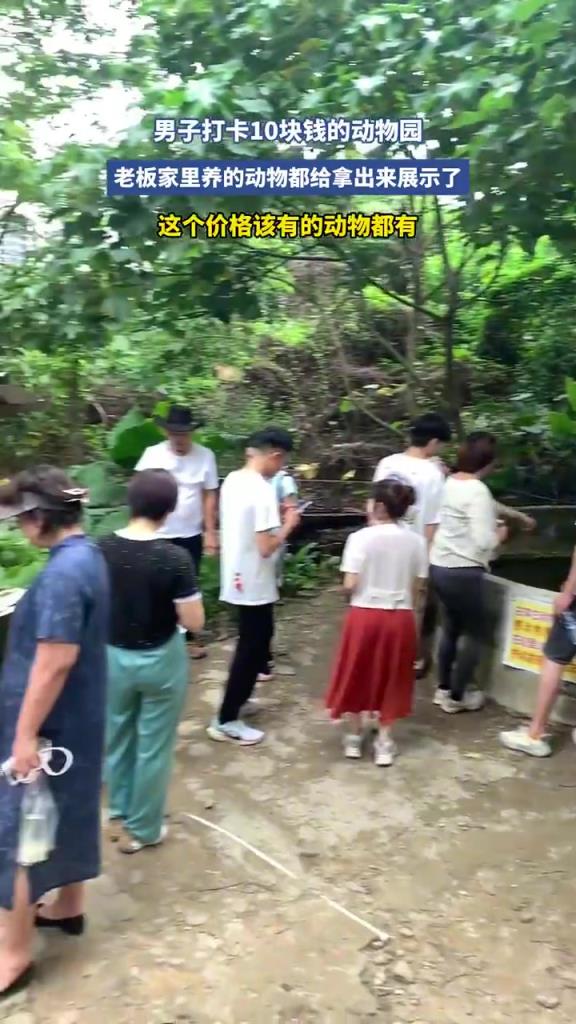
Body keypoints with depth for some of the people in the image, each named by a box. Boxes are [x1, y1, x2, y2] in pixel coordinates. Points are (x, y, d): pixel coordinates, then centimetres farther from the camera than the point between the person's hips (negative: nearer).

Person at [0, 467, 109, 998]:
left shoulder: (63, 571, -26)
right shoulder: (88, 554, 4)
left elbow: (56, 660, -28)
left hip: (48, 722, -9)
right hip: (77, 717, 9)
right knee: (69, 809, 23)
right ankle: (69, 906, 42)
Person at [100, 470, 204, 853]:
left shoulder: (103, 549, -10)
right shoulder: (175, 558, -22)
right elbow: (194, 622, -18)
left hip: (114, 657, 4)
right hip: (161, 660, -4)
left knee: (118, 739, 22)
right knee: (153, 746, 13)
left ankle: (119, 816, 39)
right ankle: (143, 829, 28)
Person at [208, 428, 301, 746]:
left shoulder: (232, 481, 4)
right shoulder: (262, 491, -23)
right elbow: (266, 547, -25)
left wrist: (275, 517, 10)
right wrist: (288, 524, -10)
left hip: (236, 578, 9)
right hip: (255, 584, -9)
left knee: (253, 642, 25)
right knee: (251, 648, 4)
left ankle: (238, 697, 39)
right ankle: (225, 720, 12)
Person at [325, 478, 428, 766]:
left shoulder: (361, 538, -13)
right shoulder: (416, 541, -2)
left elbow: (350, 585, -14)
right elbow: (418, 589, 2)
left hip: (364, 614, -2)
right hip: (399, 617, 3)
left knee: (357, 674, 15)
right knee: (389, 677, 16)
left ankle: (354, 737, 27)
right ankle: (384, 743, 23)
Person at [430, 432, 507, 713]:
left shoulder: (450, 483, 6)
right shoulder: (477, 491, -20)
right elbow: (484, 541, -24)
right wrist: (500, 534, -2)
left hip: (439, 566, 8)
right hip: (463, 572, -8)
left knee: (451, 628, 22)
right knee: (475, 633, 10)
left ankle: (444, 689, 31)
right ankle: (457, 696, 18)